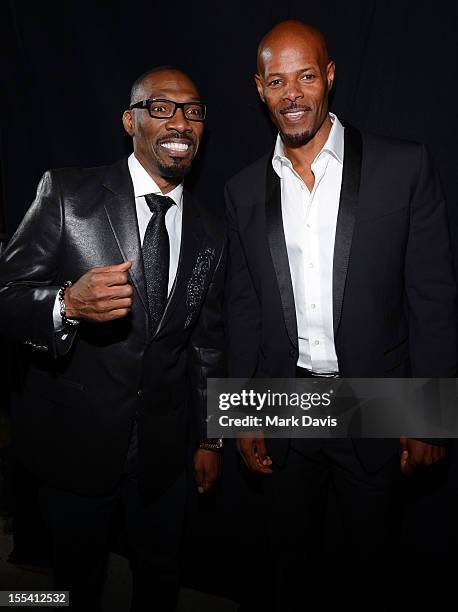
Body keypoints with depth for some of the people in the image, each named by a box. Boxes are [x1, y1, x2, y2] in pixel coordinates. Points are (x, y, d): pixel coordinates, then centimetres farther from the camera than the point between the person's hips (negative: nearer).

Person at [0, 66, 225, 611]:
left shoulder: (209, 231, 3)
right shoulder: (67, 193, -8)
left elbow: (207, 342, 9)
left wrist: (209, 439, 12)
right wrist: (68, 304, -34)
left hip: (164, 446, 3)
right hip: (74, 439, -2)